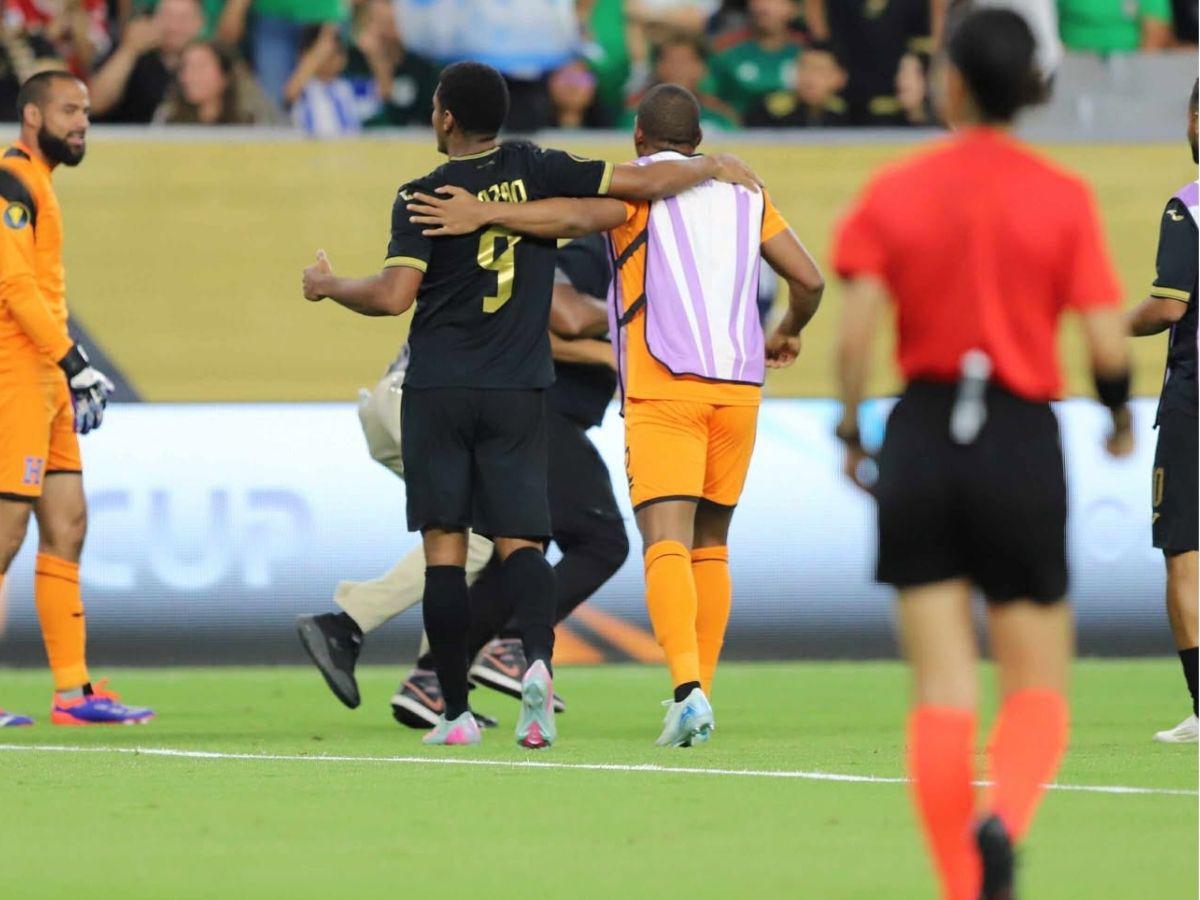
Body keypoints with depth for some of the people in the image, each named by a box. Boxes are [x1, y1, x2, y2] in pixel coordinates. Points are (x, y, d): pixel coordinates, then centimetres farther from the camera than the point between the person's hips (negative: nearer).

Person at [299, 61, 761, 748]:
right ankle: (539, 660, -27)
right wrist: (714, 167, 14)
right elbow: (643, 182, -3)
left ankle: (456, 710, 1)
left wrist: (329, 287, 4)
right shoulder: (536, 172, 1)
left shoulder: (421, 197, -5)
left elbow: (395, 295, -14)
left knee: (444, 545, 4)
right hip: (519, 390, 2)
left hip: (438, 390, -2)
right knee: (520, 541, 2)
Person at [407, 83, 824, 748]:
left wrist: (485, 213, -23)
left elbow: (580, 216, -20)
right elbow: (809, 279, 17)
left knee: (666, 544, -13)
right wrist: (787, 334, 36)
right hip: (739, 386, 5)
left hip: (663, 389, -5)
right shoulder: (743, 192, 17)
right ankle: (699, 698, 14)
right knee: (710, 547, 16)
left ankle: (687, 686, -31)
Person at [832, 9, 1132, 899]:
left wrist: (851, 428, 6)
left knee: (942, 688, 6)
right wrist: (1120, 416, 12)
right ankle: (1004, 818, -24)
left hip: (922, 435, 1)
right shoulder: (1063, 198, -3)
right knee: (1038, 686, 6)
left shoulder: (893, 194, 0)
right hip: (1023, 442, -1)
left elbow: (855, 332, -8)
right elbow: (1108, 342, -7)